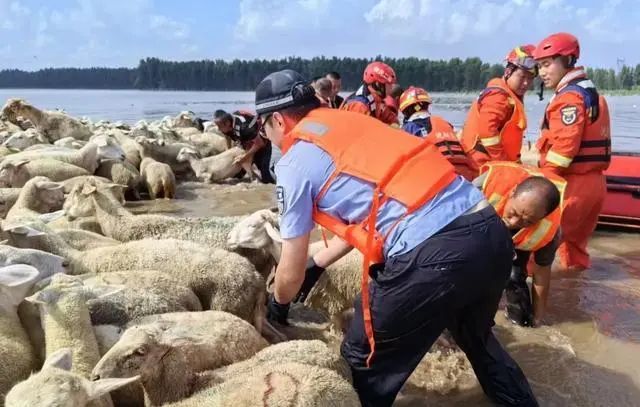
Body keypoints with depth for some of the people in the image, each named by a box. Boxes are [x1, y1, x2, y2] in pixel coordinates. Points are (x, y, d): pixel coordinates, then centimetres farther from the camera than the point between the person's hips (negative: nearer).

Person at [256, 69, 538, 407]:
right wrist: (315, 266, 41)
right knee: (476, 337, 35)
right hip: (492, 231, 8)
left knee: (363, 363, 16)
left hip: (433, 255, -8)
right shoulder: (350, 123, 23)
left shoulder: (294, 162, 3)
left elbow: (291, 272, 9)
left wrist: (278, 304, 31)